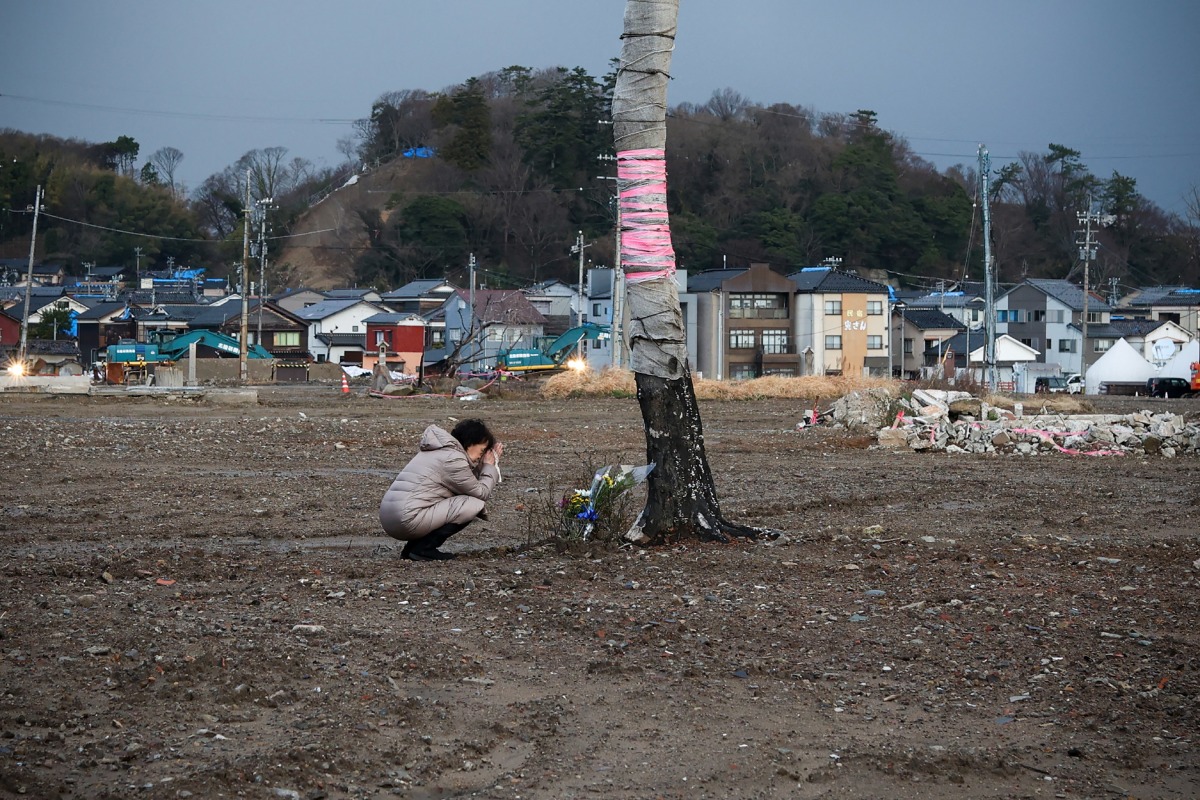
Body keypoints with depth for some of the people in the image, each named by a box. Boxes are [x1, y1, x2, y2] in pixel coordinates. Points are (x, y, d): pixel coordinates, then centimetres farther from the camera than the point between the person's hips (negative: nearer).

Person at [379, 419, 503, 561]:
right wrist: (490, 466, 14)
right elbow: (482, 493, -1)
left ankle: (413, 547, 12)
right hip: (408, 519, -10)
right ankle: (423, 548, -5)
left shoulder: (439, 451, 20)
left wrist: (492, 458, 21)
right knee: (474, 505, -7)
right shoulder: (453, 458, -9)